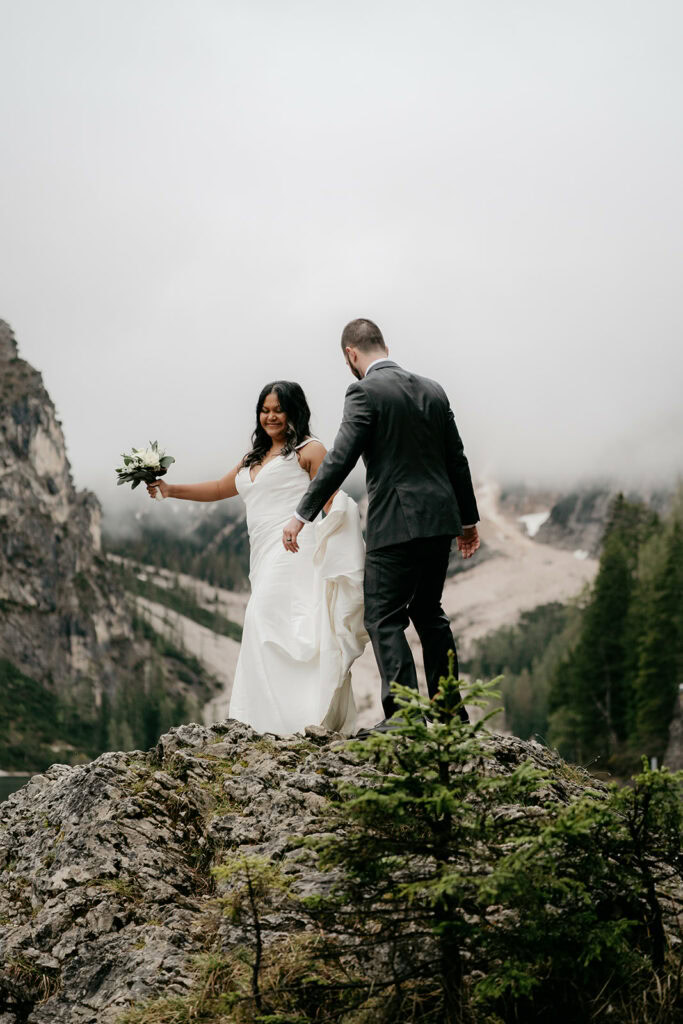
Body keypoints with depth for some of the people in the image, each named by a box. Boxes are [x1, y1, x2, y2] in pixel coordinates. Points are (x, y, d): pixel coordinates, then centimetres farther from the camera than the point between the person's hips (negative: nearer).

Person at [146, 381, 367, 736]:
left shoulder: (309, 450, 4)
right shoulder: (254, 458, 25)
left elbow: (333, 503, -4)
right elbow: (220, 488, 33)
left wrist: (335, 556, -16)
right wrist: (171, 490, 22)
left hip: (293, 553, -7)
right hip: (267, 558, 7)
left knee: (264, 618, -18)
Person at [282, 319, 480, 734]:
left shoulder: (366, 392, -9)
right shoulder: (433, 389, 11)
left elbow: (340, 459, -16)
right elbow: (457, 458, 15)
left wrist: (303, 514, -12)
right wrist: (469, 519, 23)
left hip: (395, 525, -7)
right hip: (439, 520, 7)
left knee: (385, 618, -2)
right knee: (429, 612, 18)